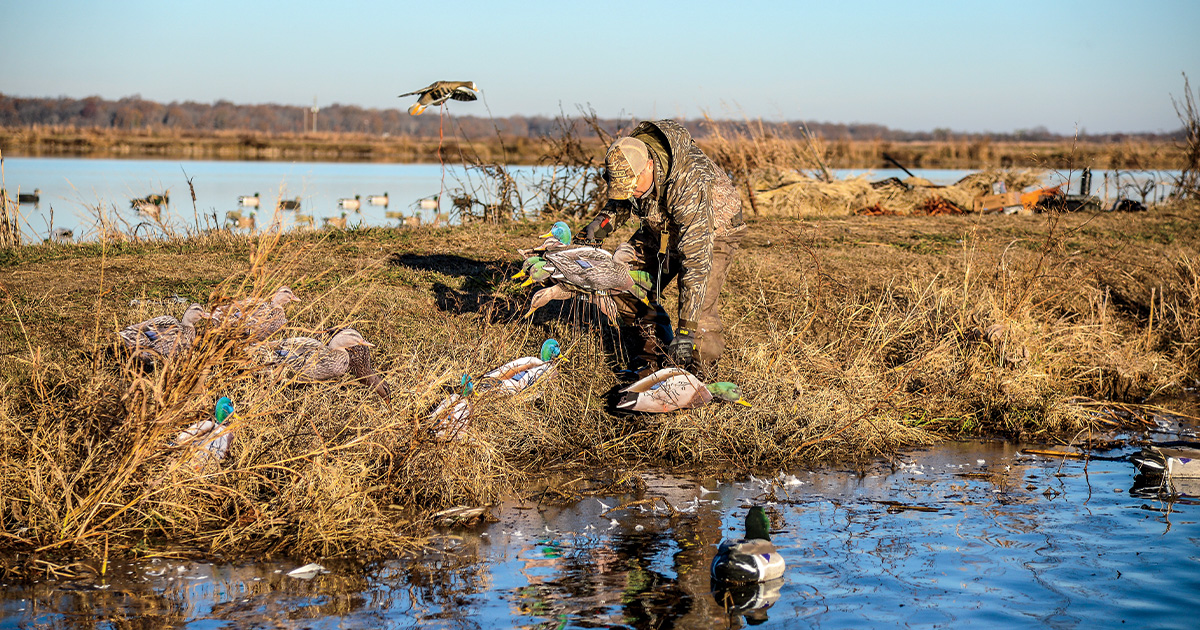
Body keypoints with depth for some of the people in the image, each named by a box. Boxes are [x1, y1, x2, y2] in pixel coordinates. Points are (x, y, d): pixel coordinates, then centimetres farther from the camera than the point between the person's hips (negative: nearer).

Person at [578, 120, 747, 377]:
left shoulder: (689, 182, -42)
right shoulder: (625, 166, -22)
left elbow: (697, 260, -43)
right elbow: (622, 201, 6)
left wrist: (686, 329, -44)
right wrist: (605, 220, -17)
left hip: (713, 228, -7)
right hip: (661, 228, 7)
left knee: (700, 313, -22)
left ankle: (704, 373, 4)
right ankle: (651, 355, 13)